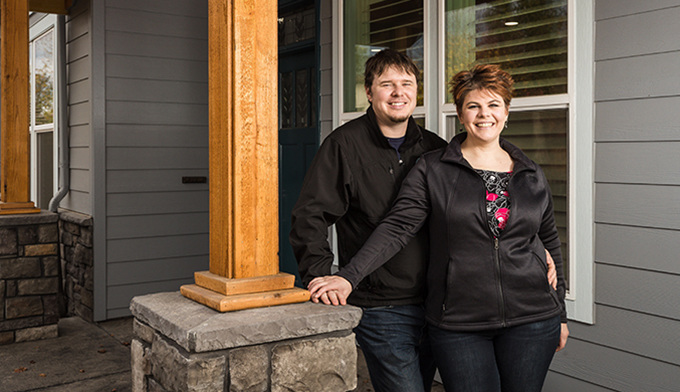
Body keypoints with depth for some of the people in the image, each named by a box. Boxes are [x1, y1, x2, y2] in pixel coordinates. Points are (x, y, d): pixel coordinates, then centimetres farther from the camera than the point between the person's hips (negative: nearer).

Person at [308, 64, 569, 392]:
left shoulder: (531, 175, 10)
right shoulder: (433, 170, 0)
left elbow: (549, 243, 17)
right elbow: (397, 227, -9)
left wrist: (559, 313, 18)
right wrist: (349, 276, -22)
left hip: (531, 321, 3)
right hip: (458, 325, -2)